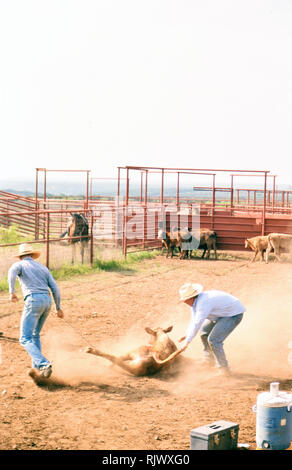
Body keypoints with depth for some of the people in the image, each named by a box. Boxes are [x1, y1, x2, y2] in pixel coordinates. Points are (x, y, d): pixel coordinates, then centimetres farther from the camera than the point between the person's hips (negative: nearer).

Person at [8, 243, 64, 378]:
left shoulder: (19, 264, 11)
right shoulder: (43, 268, 24)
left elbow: (12, 272, -16)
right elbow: (55, 288, 17)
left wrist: (12, 292, -23)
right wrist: (58, 308, 25)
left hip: (33, 301, -6)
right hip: (47, 301, 6)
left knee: (25, 339, -6)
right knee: (35, 335, 24)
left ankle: (44, 365, -25)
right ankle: (36, 366, 21)